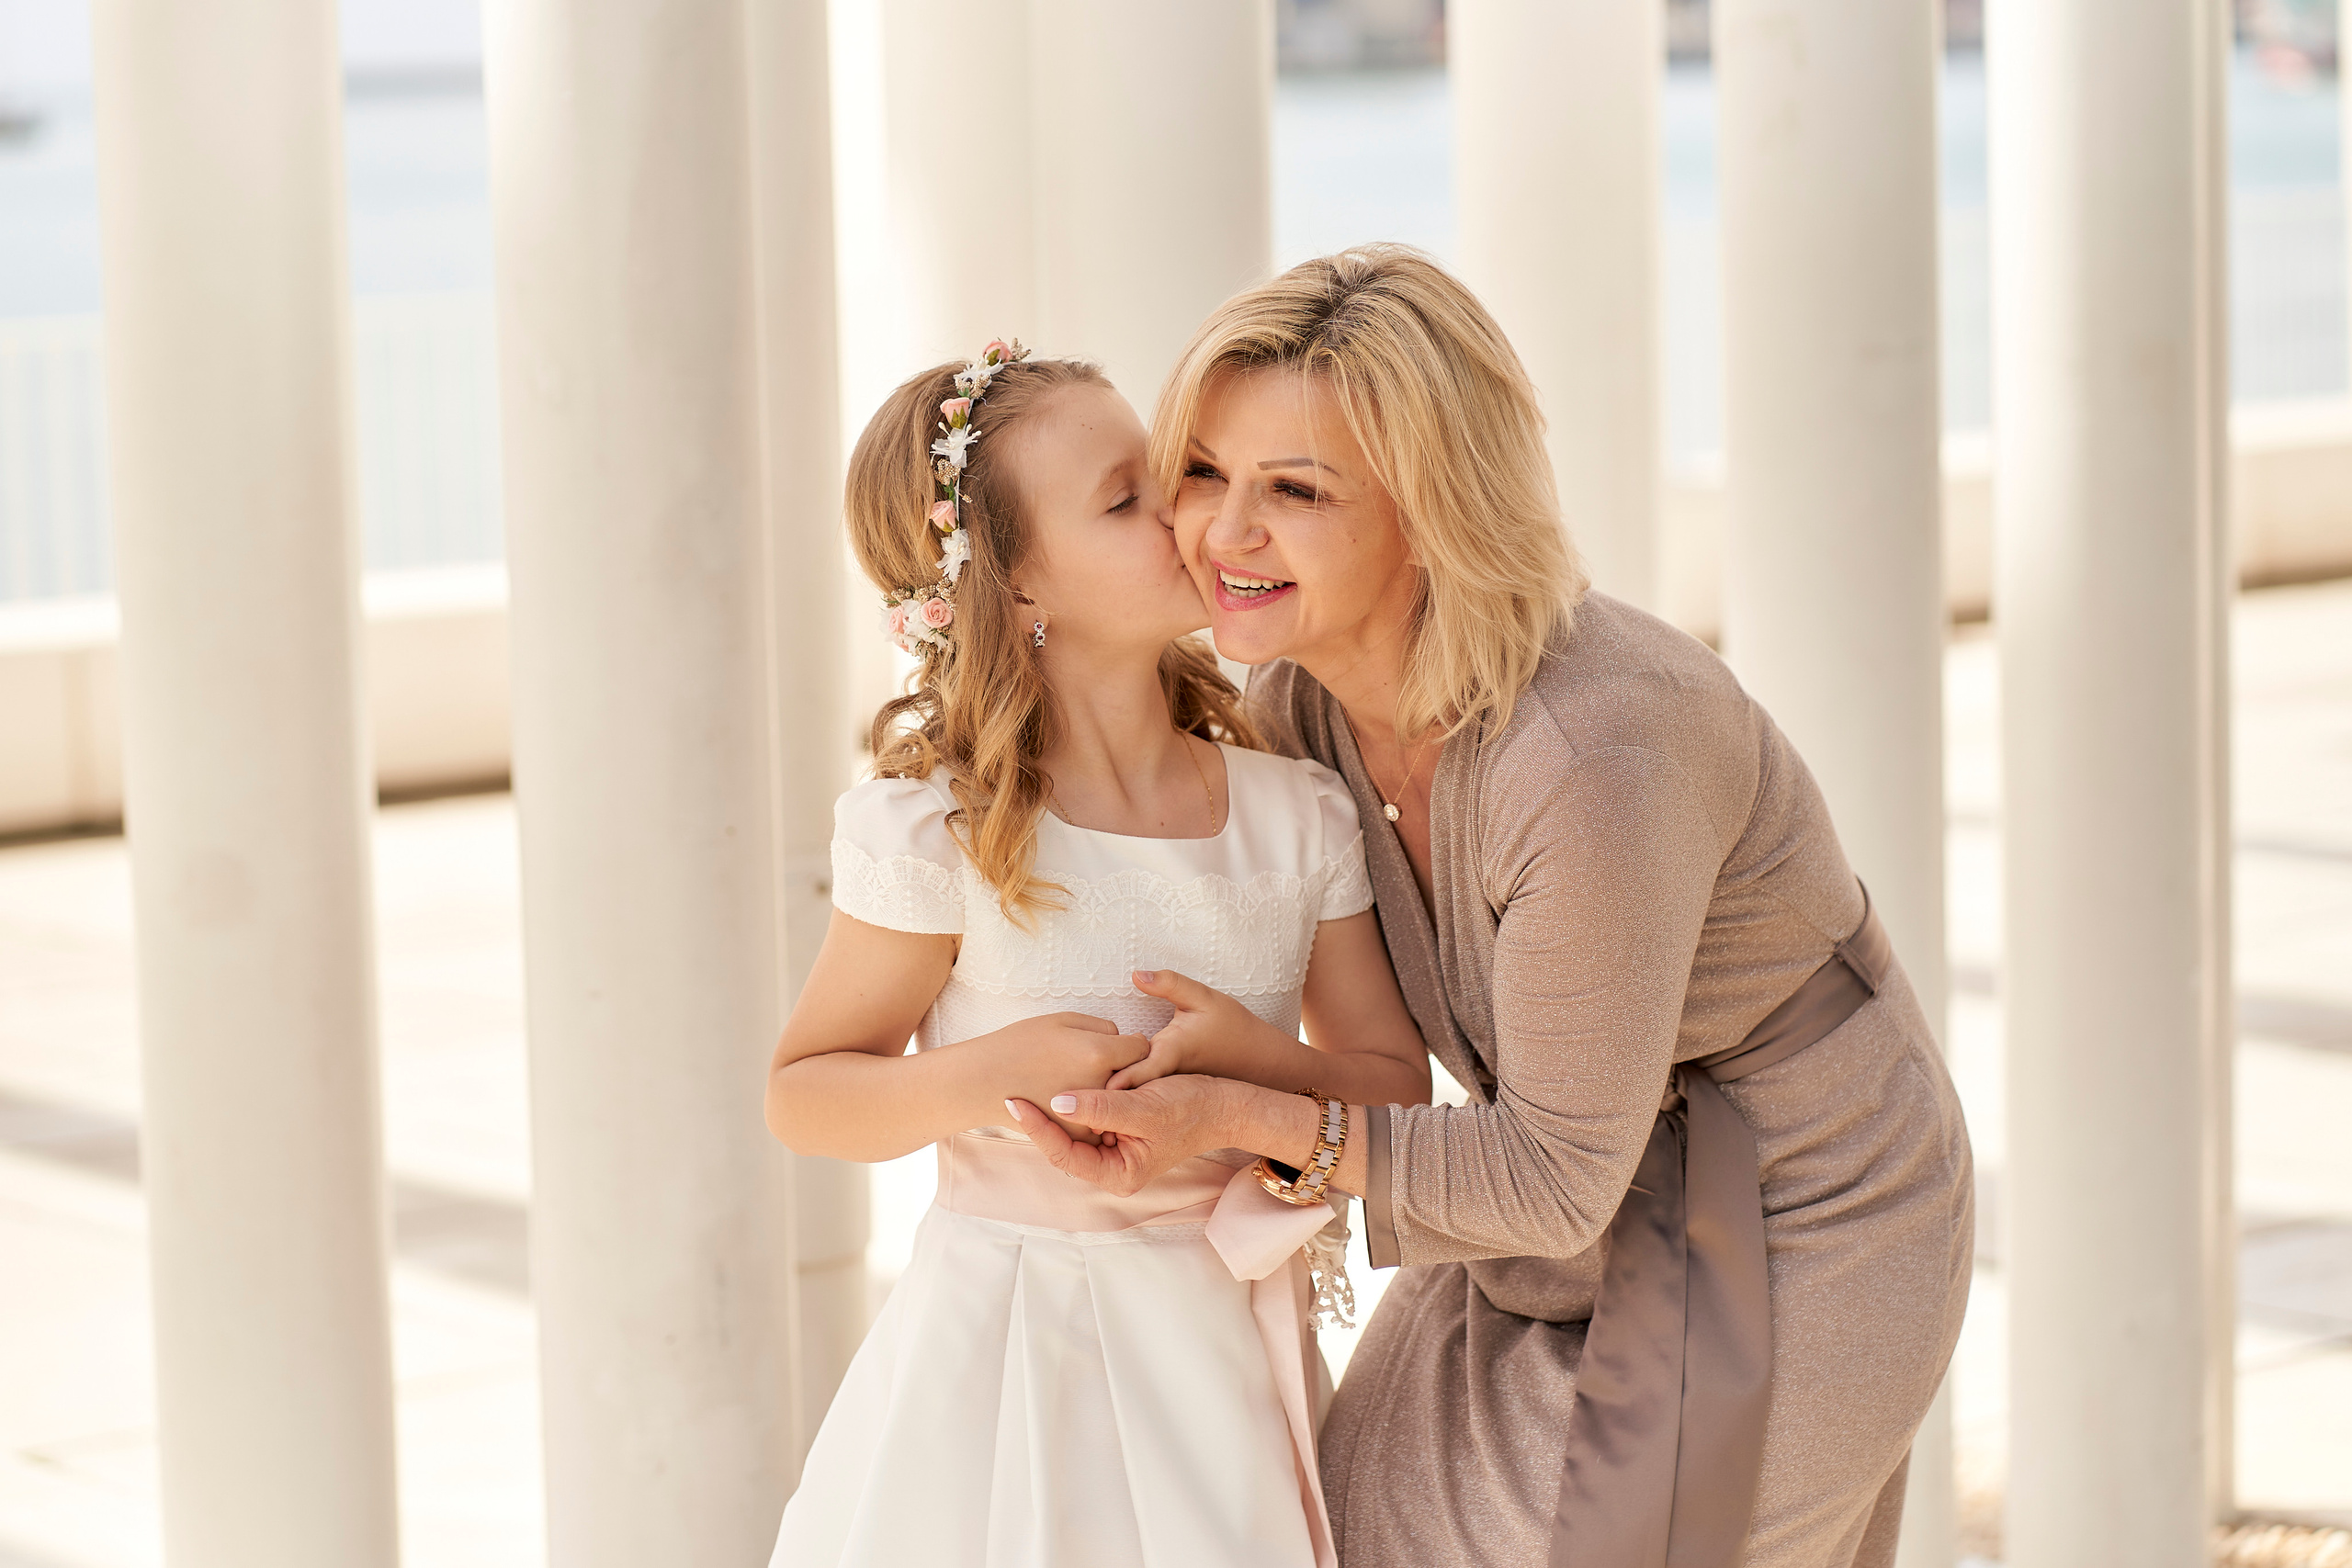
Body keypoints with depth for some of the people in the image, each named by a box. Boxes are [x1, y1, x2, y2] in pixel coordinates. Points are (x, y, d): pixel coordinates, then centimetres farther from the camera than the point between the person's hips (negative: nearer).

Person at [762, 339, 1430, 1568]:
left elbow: (1397, 1085, 4)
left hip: (1227, 1357, 3)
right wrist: (983, 1078, -22)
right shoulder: (943, 837, -12)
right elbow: (801, 1097, -4)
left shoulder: (1298, 819, 0)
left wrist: (1256, 1068, -16)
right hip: (1009, 1363, -3)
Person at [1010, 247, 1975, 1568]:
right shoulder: (1302, 696, -11)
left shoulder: (1596, 756, -34)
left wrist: (1240, 1112, -29)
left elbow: (1554, 1177, -25)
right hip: (1616, 1206, 8)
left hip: (1784, 1249, -8)